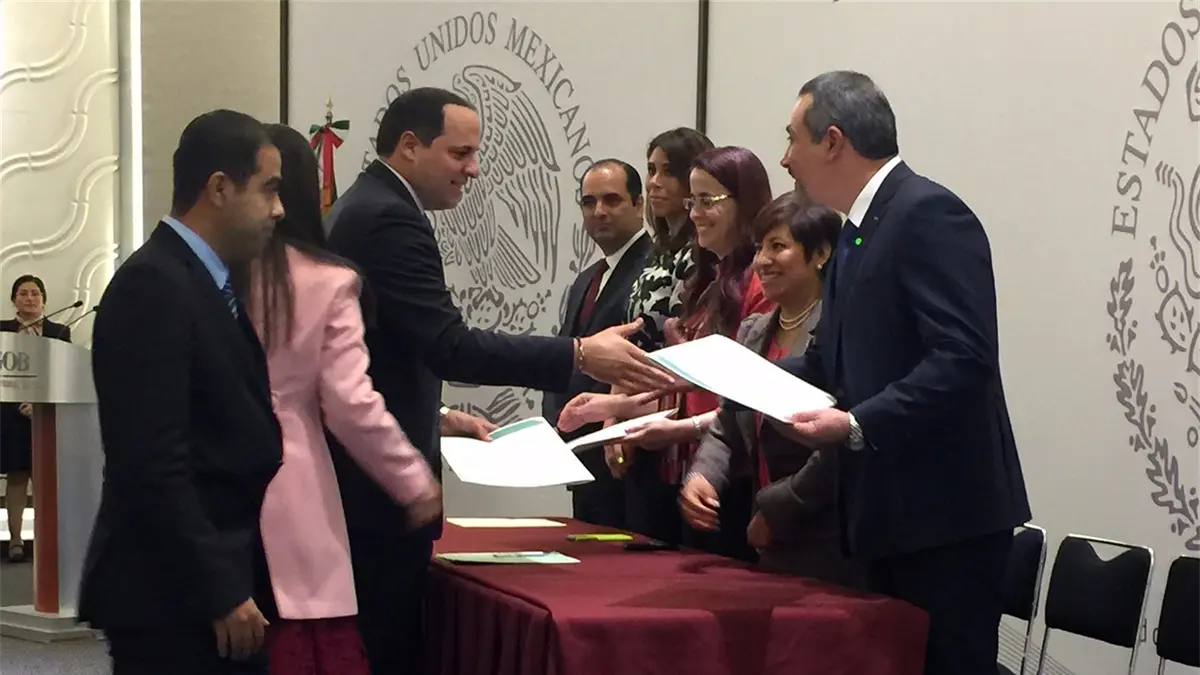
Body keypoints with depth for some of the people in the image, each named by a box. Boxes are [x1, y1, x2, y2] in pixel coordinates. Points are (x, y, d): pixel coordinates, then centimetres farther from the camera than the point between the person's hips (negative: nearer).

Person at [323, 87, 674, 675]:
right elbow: (450, 347, -26)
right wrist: (579, 355, -26)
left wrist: (432, 417, 16)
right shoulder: (390, 219, -17)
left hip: (356, 465, 11)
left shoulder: (358, 209, 15)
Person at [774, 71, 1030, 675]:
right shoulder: (860, 228, 16)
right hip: (893, 511, 10)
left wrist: (857, 426, -26)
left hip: (945, 513, -10)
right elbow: (837, 361, 18)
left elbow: (964, 359, -24)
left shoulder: (929, 214, -15)